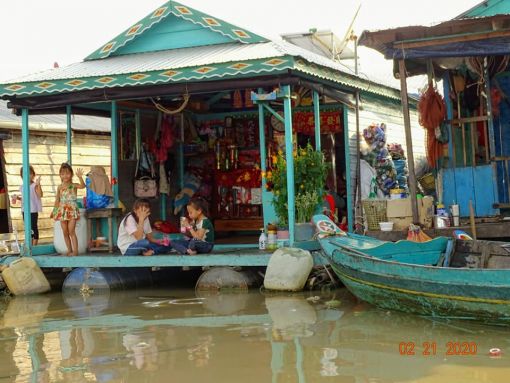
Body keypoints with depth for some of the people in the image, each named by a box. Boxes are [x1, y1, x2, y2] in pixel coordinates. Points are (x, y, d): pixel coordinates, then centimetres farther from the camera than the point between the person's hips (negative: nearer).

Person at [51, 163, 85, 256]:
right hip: (62, 211, 4)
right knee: (65, 233, 7)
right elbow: (57, 200, 15)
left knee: (71, 232, -9)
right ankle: (69, 250, 15)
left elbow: (83, 186, -24)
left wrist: (80, 177, -38)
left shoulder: (73, 185, -3)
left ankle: (75, 251, -5)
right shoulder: (60, 187, 8)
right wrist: (54, 210, 11)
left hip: (72, 211, -4)